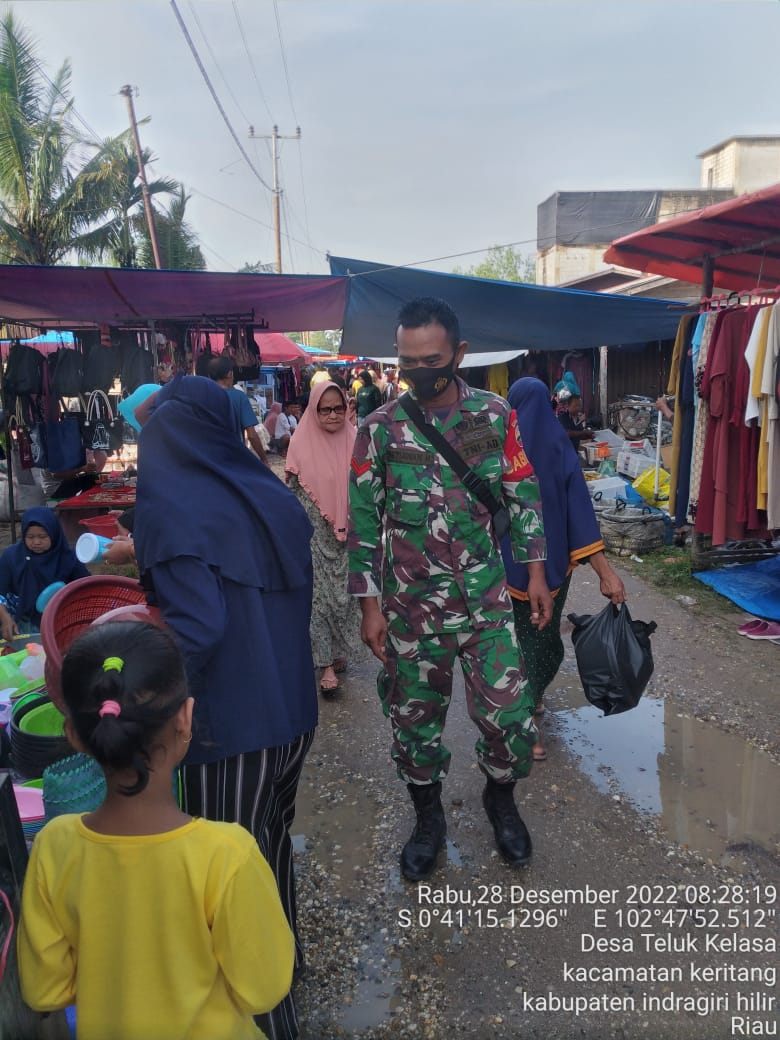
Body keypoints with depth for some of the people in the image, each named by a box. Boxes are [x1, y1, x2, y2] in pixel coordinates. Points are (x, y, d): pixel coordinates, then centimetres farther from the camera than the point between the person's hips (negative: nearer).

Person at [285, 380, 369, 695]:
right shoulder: (302, 444, -4)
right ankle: (326, 664, 5)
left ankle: (339, 650, 28)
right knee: (320, 594, -1)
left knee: (345, 593, 8)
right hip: (315, 533, -2)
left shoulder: (354, 441, 0)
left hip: (349, 532, 2)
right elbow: (292, 493, 1)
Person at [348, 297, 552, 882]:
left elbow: (522, 497, 5)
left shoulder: (496, 415, -2)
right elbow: (364, 520, -2)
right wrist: (370, 604, -4)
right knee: (415, 718, 11)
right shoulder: (380, 429, -5)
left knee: (510, 713, 2)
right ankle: (429, 818, 37)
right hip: (410, 605, 0)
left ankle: (501, 798, 34)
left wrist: (536, 571, 2)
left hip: (486, 598, 1)